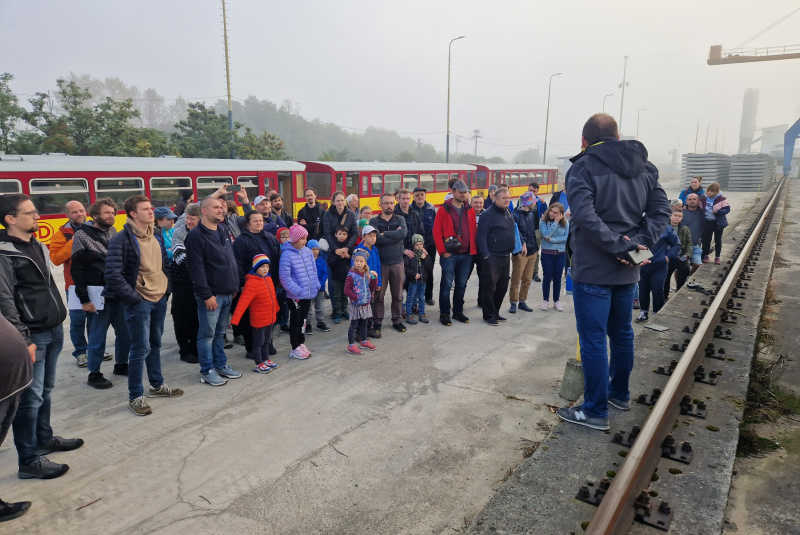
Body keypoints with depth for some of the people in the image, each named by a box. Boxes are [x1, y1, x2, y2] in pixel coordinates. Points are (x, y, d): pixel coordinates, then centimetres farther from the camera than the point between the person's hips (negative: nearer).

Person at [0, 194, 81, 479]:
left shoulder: (38, 247, 12)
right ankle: (29, 460, 9)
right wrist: (23, 340, -19)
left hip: (54, 331, 8)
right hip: (32, 336, -8)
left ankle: (44, 438, 35)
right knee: (31, 397, -1)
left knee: (45, 390, 20)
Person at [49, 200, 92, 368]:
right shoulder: (62, 234, -3)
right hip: (75, 284, -3)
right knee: (78, 320, 2)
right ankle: (80, 352, 16)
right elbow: (55, 258, -13)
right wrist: (72, 242, -19)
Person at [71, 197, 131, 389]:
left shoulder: (114, 232, 9)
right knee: (98, 336, 4)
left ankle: (121, 364, 31)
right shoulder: (82, 235, -6)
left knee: (126, 333, 12)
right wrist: (84, 299, -12)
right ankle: (94, 374, 18)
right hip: (99, 296, -5)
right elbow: (77, 270, -9)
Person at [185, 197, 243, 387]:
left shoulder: (223, 230, 12)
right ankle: (207, 371, 13)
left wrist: (235, 286, 15)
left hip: (227, 293, 8)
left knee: (220, 332, 17)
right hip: (211, 295, -7)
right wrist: (206, 295, -19)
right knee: (207, 334, 2)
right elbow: (196, 269, -17)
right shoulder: (196, 236, -12)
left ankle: (221, 365, 27)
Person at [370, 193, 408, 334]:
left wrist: (384, 234, -17)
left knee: (398, 295, 10)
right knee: (378, 295, 3)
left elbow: (403, 233, -16)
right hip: (380, 262, -2)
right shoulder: (374, 221, -1)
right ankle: (377, 322, 17)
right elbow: (377, 239, -18)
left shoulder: (400, 220, 6)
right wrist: (395, 235, -13)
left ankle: (397, 320, 25)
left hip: (397, 262, 2)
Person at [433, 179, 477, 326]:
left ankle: (458, 312, 26)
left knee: (461, 285, 13)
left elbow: (474, 231, 12)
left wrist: (473, 249, 3)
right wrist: (442, 251, -11)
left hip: (466, 254, 5)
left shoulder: (470, 210, 9)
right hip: (449, 254, -4)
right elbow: (436, 231, -6)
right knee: (446, 285, 2)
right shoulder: (444, 209, -4)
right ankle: (444, 314, 13)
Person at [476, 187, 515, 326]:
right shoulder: (488, 215, -12)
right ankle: (488, 315, 8)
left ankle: (495, 312, 25)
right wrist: (485, 255, -19)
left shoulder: (509, 214, 13)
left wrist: (511, 251, 17)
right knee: (489, 287, -3)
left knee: (502, 287, 13)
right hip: (492, 257, -8)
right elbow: (481, 237, -15)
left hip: (506, 257, 8)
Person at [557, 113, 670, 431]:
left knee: (593, 339, 1)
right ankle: (619, 394, 37)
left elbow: (586, 217, -25)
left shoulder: (583, 167, -10)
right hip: (627, 271, 7)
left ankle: (595, 411, 10)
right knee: (621, 332, 21)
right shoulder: (645, 167, 10)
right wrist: (640, 243, -6)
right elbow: (661, 212, 3)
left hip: (593, 270, -7)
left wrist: (619, 246, -19)